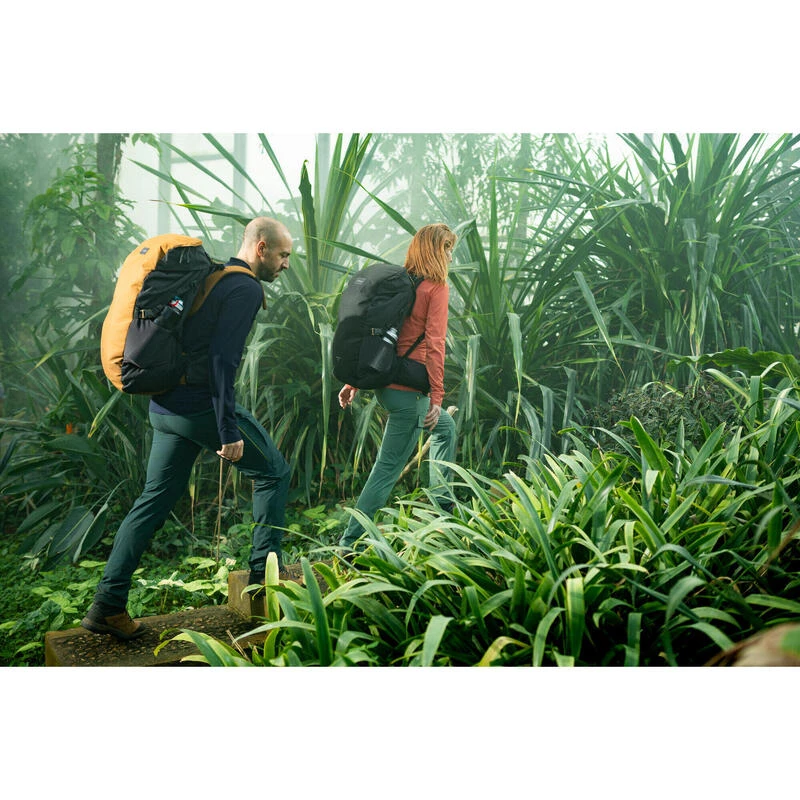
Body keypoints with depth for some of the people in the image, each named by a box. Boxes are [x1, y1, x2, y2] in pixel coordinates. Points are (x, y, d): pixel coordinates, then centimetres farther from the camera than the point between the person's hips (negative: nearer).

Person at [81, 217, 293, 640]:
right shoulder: (246, 289, -11)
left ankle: (107, 605, 14)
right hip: (203, 406, -9)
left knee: (154, 500, 12)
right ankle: (264, 574, 14)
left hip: (165, 406, 9)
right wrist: (229, 430, -21)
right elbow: (221, 359, -21)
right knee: (273, 471, 9)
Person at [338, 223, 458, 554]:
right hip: (409, 390, -9)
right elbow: (434, 344, -17)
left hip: (385, 383, 9)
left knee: (445, 428, 27)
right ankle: (351, 543, 3)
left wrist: (354, 382, 16)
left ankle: (440, 507, 34)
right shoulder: (437, 287, -9)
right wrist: (436, 397, -17)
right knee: (388, 467, -2)